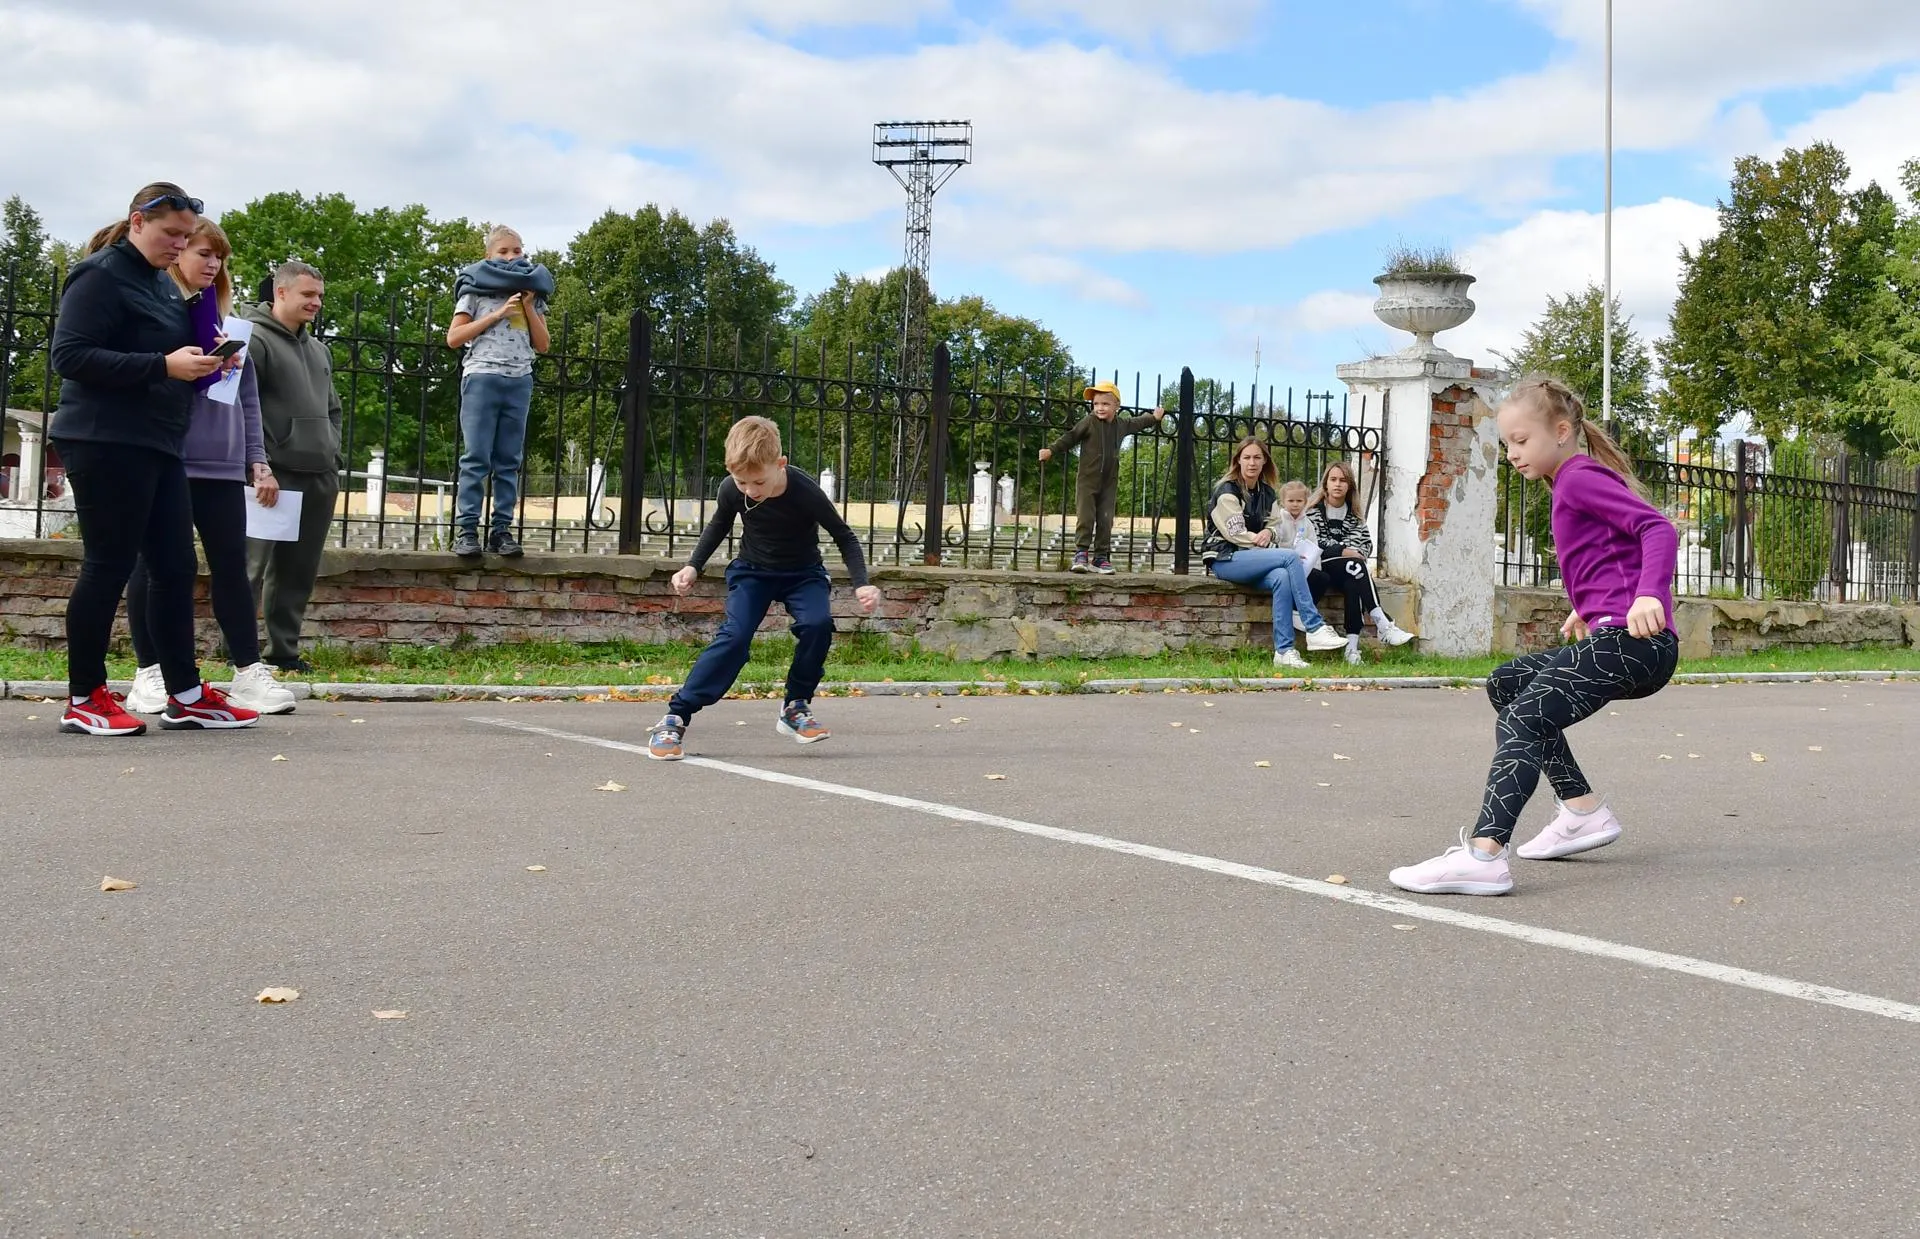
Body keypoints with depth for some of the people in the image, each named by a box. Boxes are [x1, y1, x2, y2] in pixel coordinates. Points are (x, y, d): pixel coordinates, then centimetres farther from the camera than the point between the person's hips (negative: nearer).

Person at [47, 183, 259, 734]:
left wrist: (199, 359, 3)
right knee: (109, 566, -4)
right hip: (107, 442, -8)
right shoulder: (101, 275, -8)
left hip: (157, 444, 9)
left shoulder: (162, 283, 19)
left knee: (176, 568, 6)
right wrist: (163, 365, -23)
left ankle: (186, 696, 10)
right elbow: (69, 355, -17)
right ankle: (83, 701, 5)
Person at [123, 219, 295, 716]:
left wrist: (258, 460, 11)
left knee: (232, 565, 2)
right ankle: (149, 674, 8)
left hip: (222, 464, 5)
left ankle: (249, 672, 4)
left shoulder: (227, 317, 17)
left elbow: (247, 394, 17)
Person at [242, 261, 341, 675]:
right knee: (253, 567, -7)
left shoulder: (318, 350, 21)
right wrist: (258, 463, -17)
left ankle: (284, 651, 16)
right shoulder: (255, 340, -5)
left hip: (319, 478, 8)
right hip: (275, 477, -8)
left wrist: (332, 455, 16)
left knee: (298, 573, 9)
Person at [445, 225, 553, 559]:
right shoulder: (476, 288, 7)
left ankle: (501, 529, 2)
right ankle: (466, 530, -8)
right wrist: (498, 314, -5)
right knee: (476, 458, -8)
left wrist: (529, 307, 1)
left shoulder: (531, 291, 17)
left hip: (520, 381, 4)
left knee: (509, 461, 2)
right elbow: (453, 338, 0)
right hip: (483, 377, -4)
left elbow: (542, 345, 14)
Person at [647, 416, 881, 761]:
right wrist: (693, 566, -4)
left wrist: (861, 584, -24)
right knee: (734, 636, -21)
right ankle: (674, 718, -19)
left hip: (803, 572, -1)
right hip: (752, 571, 1)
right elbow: (719, 525, 5)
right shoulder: (731, 490, -20)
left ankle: (795, 708, -8)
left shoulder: (805, 492, -29)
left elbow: (843, 536, -14)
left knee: (817, 623, -29)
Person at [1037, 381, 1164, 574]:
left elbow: (1137, 423, 29)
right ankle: (1081, 554, -1)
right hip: (1088, 480, -4)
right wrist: (1052, 450, -12)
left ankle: (1101, 557, 7)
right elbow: (1070, 437, -5)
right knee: (1085, 518, -8)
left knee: (1105, 520, 2)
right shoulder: (1089, 422, -6)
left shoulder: (1121, 424, 9)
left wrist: (1154, 417, 39)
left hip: (1109, 482, 4)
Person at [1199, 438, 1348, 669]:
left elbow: (1278, 526, 14)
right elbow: (1235, 533, -12)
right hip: (1225, 560, -5)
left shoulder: (1266, 493, 16)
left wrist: (1269, 532, -12)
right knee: (1291, 557, -27)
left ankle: (1284, 651, -35)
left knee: (1282, 578, -31)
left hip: (1252, 559, 5)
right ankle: (1314, 629, -29)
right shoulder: (1227, 490, -4)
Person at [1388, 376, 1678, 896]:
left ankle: (1482, 856, -38)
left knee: (1522, 719, -22)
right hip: (1619, 639, 11)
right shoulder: (1578, 481, 25)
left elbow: (1659, 527, -18)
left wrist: (1649, 595, -33)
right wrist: (1589, 608, 33)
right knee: (1507, 683, 20)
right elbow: (1615, 555, 36)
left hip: (1632, 638, -11)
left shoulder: (1580, 477, -5)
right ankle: (1584, 811, 13)